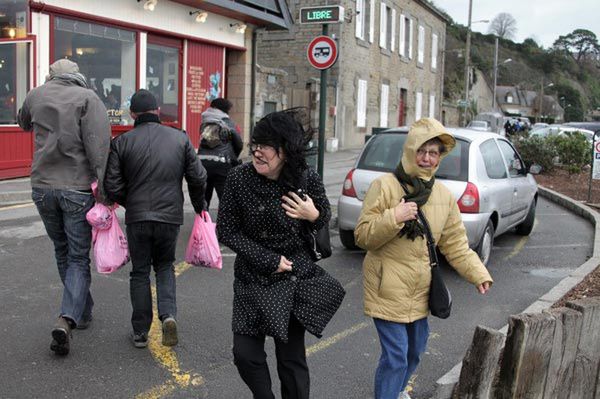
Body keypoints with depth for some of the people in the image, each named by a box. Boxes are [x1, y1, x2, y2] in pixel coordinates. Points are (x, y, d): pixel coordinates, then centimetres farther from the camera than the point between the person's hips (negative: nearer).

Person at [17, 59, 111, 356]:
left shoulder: (36, 95, 8)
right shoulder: (88, 98, -5)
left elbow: (24, 123, 30)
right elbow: (98, 144, -18)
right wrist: (103, 186, -19)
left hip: (42, 187, 4)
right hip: (78, 188, -4)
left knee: (62, 253, 20)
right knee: (78, 257, 6)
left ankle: (83, 313, 32)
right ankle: (67, 319, -11)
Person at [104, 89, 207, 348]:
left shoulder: (122, 142, -2)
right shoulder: (180, 138, 2)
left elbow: (112, 186, -4)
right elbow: (198, 178, 2)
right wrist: (199, 206, 19)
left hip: (137, 218, -1)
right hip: (170, 216, 1)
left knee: (140, 272, 13)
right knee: (164, 266, 20)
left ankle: (140, 332, 17)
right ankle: (168, 314, -2)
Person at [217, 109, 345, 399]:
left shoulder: (307, 179, -12)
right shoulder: (238, 179, -14)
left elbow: (324, 216, 6)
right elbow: (226, 230, -8)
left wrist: (314, 216, -19)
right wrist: (268, 260, -13)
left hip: (294, 279, -1)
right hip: (251, 279, 1)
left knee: (291, 358, 5)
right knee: (245, 354, 3)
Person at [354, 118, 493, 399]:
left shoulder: (444, 196, 3)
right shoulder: (385, 186, -14)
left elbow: (455, 244, 8)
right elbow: (362, 236, -15)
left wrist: (478, 273, -2)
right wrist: (393, 217, -28)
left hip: (420, 289, 6)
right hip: (388, 289, -6)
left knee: (415, 350, 22)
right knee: (395, 355, -7)